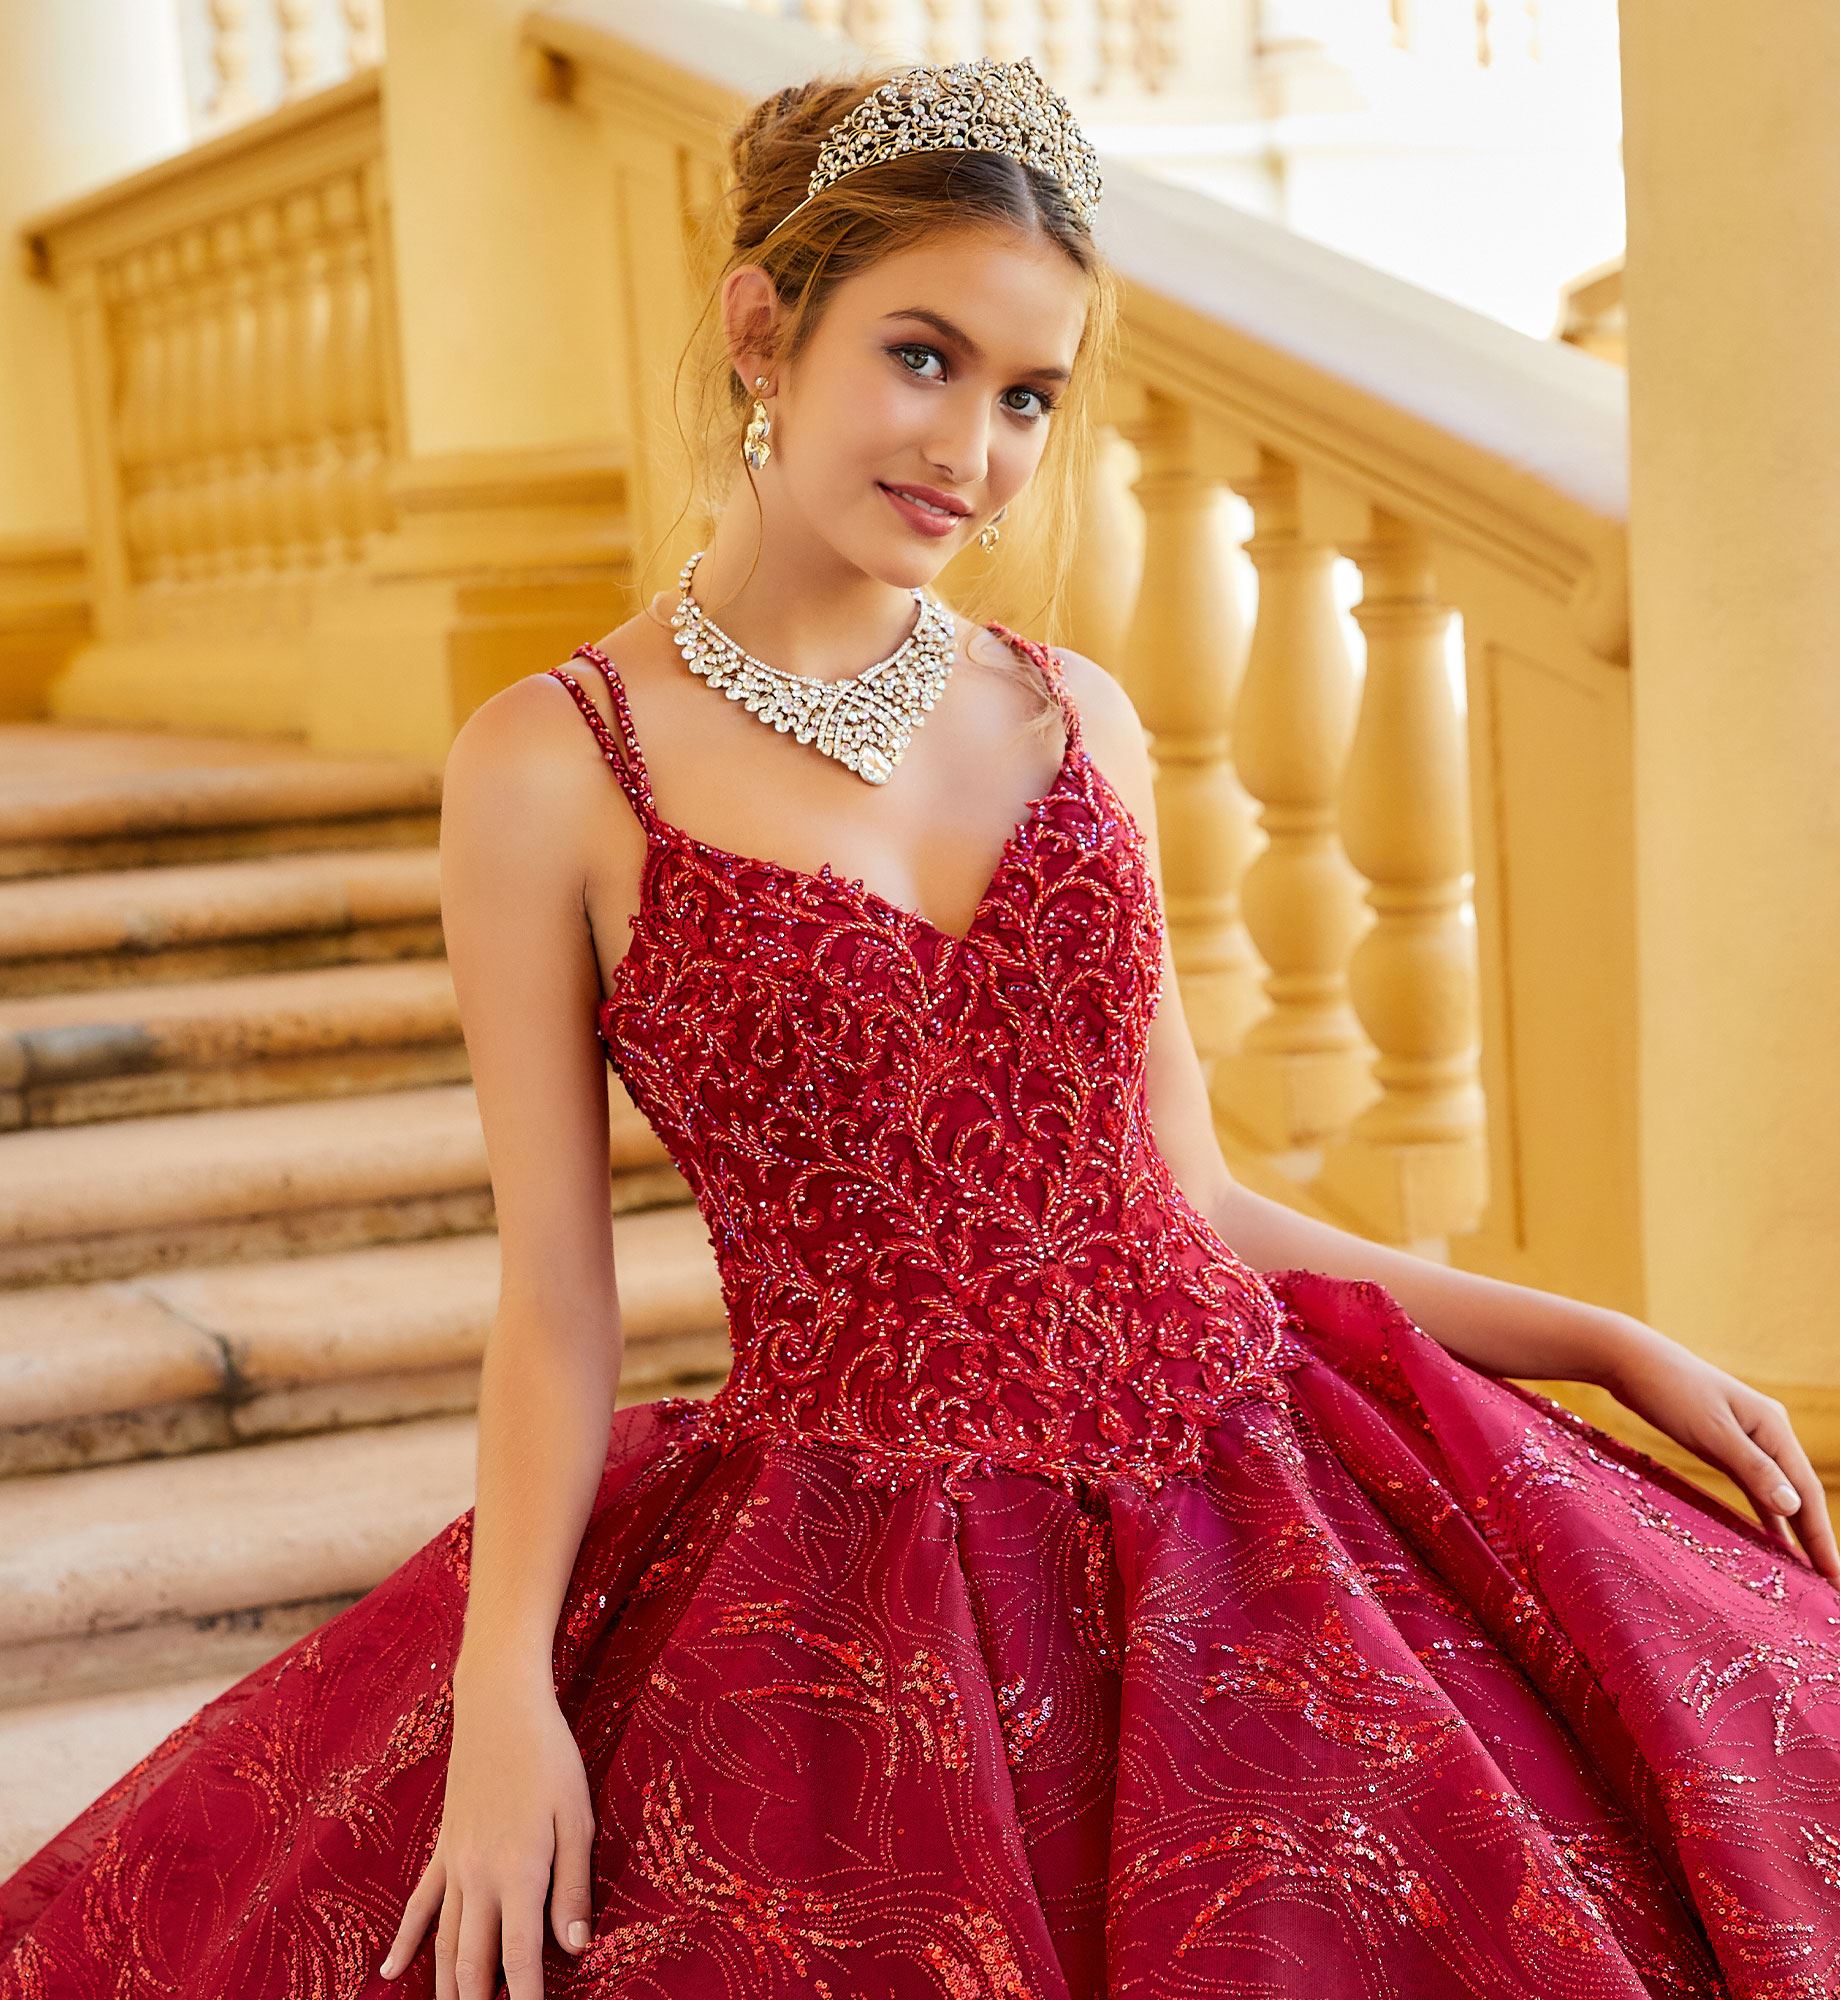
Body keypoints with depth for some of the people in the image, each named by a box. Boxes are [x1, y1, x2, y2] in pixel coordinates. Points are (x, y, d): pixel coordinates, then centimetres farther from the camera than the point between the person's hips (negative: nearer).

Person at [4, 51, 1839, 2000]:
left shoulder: (1078, 718, 7)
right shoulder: (553, 766, -5)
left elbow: (1184, 1198, 11)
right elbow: (555, 1293, -4)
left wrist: (1611, 1342, 8)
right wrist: (504, 1677, -16)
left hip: (1240, 1484, 4)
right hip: (850, 1583, -3)